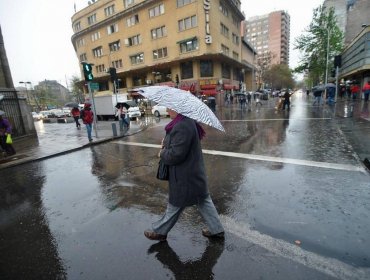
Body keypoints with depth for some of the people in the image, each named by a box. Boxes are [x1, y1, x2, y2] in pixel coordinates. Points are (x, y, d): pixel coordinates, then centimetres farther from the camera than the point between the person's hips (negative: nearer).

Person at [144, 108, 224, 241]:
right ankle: (216, 229, 34)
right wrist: (167, 142, 1)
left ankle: (160, 232, 34)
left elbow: (175, 154, -28)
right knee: (203, 201, 19)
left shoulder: (182, 126, -27)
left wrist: (162, 153, -9)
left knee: (175, 205, 11)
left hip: (185, 177, -9)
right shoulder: (188, 121, 6)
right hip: (195, 172, 9)